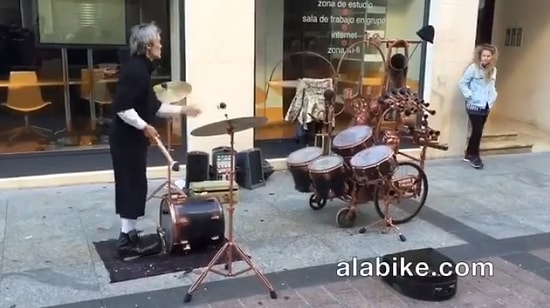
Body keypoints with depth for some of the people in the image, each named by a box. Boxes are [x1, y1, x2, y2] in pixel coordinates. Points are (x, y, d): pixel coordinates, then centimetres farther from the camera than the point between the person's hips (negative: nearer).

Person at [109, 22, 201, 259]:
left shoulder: (141, 69, 14)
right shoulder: (135, 69, -18)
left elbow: (153, 106, 19)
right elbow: (121, 108, -25)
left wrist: (182, 110, 17)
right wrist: (144, 127, -20)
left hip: (130, 139, 10)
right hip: (127, 139, -10)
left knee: (130, 187, 14)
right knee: (133, 187, -3)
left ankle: (128, 236, 23)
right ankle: (128, 242, 5)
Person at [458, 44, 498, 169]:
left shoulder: (493, 70, 7)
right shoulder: (473, 68, -12)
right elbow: (462, 83, -10)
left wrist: (493, 97, 6)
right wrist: (470, 96, -16)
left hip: (486, 106, 6)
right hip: (474, 105, -6)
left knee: (478, 131, 10)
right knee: (477, 131, -8)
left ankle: (469, 154, 22)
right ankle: (474, 156, 6)